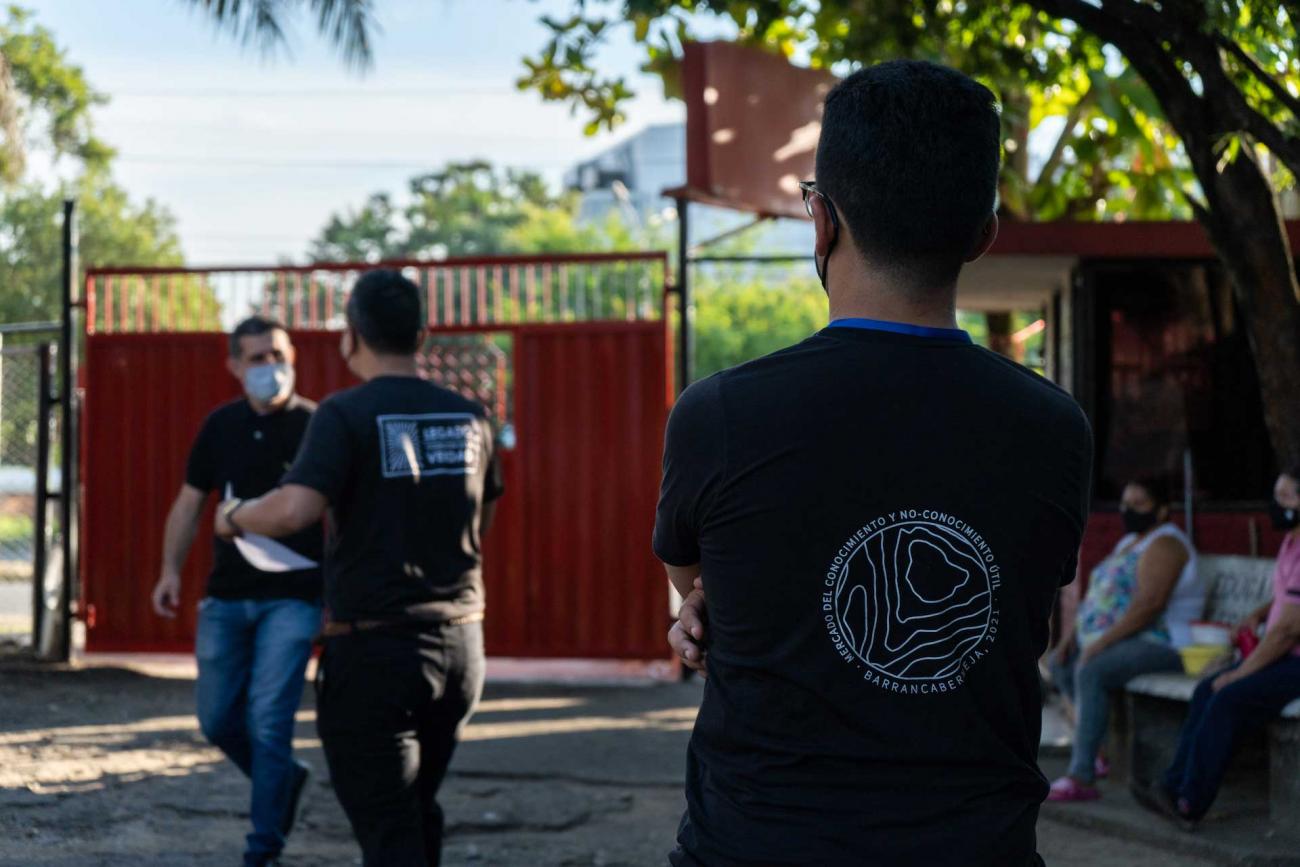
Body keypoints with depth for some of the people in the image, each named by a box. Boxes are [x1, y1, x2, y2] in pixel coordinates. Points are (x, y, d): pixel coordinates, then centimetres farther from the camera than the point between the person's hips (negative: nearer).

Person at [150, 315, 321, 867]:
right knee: (217, 719, 9)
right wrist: (171, 568, 2)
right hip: (225, 596, 5)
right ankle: (286, 780, 35)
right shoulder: (221, 426, 5)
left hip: (291, 598, -5)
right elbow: (190, 501, 12)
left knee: (268, 720, -9)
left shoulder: (315, 427, -7)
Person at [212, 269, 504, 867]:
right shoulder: (469, 418, 6)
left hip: (373, 649, -6)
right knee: (419, 809, 21)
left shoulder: (346, 415, -12)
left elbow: (294, 509, -24)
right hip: (460, 644, 6)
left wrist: (234, 517, -5)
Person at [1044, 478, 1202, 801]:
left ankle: (1082, 778, -35)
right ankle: (1107, 748, 13)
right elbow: (1098, 592, 22)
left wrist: (1101, 643, -26)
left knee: (1090, 672, -31)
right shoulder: (1130, 542, 20)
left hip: (1159, 644, -11)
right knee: (1061, 663, 11)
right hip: (1117, 640, 11)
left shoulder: (1163, 545, -13)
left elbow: (1149, 604, -25)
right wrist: (1073, 631, 7)